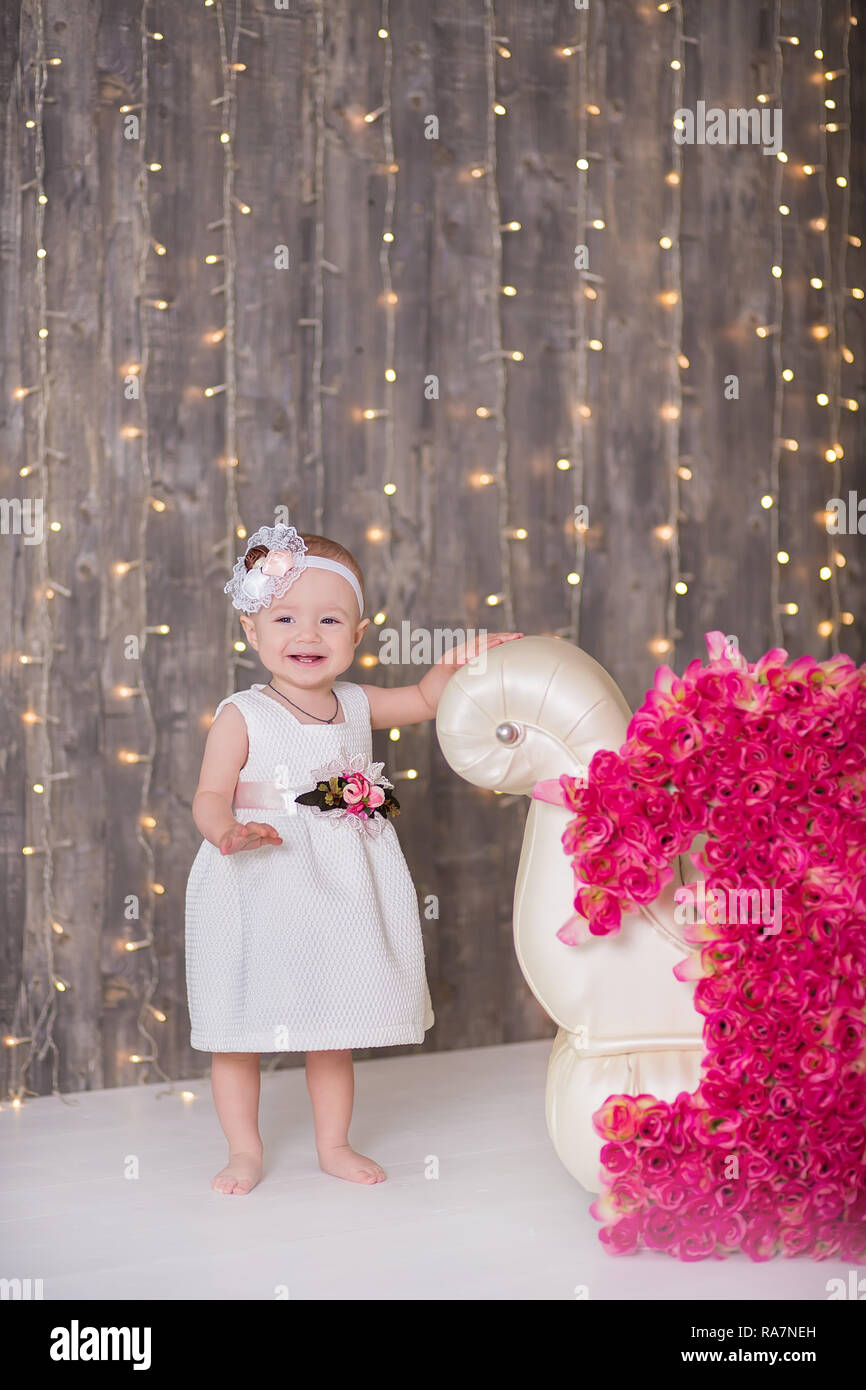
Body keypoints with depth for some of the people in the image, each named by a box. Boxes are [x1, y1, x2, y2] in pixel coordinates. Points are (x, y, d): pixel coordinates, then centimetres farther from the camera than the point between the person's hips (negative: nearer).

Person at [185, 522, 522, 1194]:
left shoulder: (357, 705, 5)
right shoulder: (242, 715, -9)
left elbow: (423, 702, 18)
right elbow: (211, 794, -13)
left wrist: (455, 662, -1)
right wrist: (226, 830, -34)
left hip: (340, 889, 4)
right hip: (259, 889, -4)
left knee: (334, 1026, 13)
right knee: (240, 1028, 4)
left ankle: (334, 1144, 28)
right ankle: (245, 1151, 21)